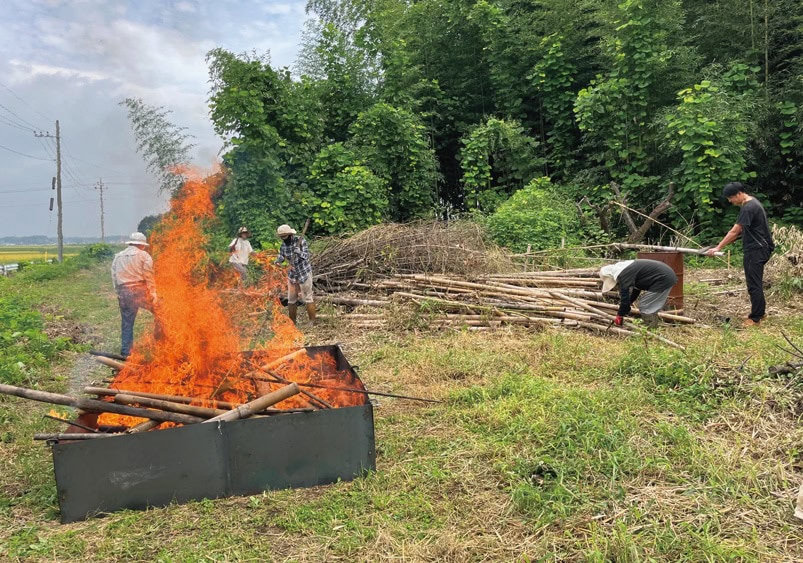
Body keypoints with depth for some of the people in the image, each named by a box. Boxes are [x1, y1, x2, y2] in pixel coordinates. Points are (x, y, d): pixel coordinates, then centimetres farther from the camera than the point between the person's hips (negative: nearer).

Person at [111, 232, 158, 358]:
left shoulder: (117, 257, 18)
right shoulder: (143, 255, 3)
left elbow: (114, 277, 12)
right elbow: (149, 276, -5)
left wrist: (119, 293, 13)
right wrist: (153, 293, -6)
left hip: (123, 293, 5)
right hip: (139, 291, -5)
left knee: (126, 323, 11)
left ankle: (125, 352, 14)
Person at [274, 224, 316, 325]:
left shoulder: (300, 240, -15)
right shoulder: (283, 245, -1)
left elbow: (306, 256, -20)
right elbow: (281, 256, 1)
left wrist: (299, 252, -40)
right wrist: (278, 261, -23)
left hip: (304, 273, -5)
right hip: (292, 274, 5)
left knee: (307, 298, -2)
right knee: (291, 300, 9)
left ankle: (313, 322, 5)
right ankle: (291, 323, 20)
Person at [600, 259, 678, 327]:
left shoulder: (623, 275, -15)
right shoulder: (628, 269, 17)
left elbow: (625, 296, -15)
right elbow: (636, 288, 27)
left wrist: (619, 316, -4)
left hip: (663, 279, -10)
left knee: (645, 307, -4)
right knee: (651, 307, 18)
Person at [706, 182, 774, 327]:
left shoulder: (748, 208, -20)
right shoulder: (751, 203, 12)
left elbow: (734, 231, -22)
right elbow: (741, 230, 18)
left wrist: (718, 248, -19)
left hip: (757, 250, -10)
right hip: (756, 249, 10)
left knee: (754, 284, -6)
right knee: (755, 282, 17)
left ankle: (755, 317, -1)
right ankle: (760, 311, 27)